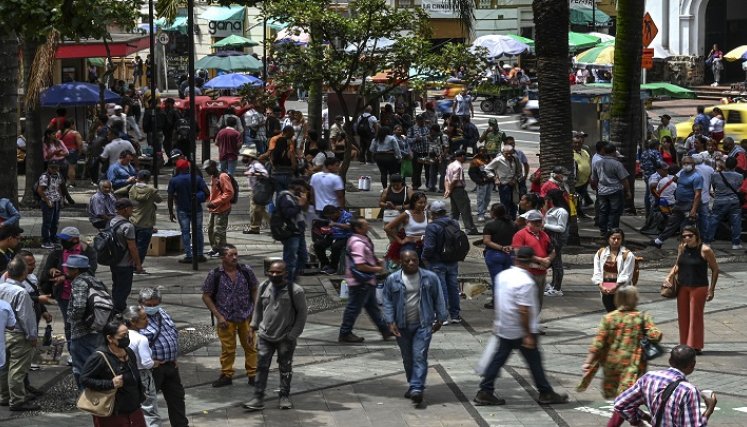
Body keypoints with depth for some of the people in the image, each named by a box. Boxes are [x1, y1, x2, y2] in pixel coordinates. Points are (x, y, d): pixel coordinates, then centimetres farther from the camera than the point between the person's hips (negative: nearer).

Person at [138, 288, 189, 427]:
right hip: (154, 367, -8)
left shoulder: (162, 313, 10)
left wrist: (174, 358, 14)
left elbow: (175, 334, 20)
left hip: (171, 365, 8)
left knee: (176, 396, 17)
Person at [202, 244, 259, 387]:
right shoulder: (215, 274, -10)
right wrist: (218, 316, -8)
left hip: (246, 317, 2)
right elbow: (206, 296, -3)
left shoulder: (246, 270, -4)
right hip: (226, 319, -2)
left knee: (250, 346, 7)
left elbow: (255, 290, 8)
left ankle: (253, 375, 19)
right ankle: (226, 375, 23)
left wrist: (255, 310, 1)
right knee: (228, 348, 7)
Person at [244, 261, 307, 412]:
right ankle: (258, 398, 5)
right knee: (262, 366, 2)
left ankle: (285, 396, 23)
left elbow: (302, 313, -7)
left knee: (285, 368, 10)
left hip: (285, 338, -3)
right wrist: (254, 325, 8)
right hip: (266, 336, 3)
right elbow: (258, 307, 13)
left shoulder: (295, 291, -14)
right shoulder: (264, 287, -1)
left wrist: (294, 334, -10)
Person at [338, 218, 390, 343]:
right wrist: (377, 269, -16)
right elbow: (360, 266, -29)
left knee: (372, 306, 17)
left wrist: (377, 261, 9)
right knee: (354, 307, 0)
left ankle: (385, 330, 26)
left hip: (366, 281, 11)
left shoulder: (362, 240, 10)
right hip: (360, 282, -11)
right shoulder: (358, 244, -23)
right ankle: (345, 334, 10)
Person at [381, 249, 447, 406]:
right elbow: (388, 302, 3)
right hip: (402, 326, 2)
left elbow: (438, 299, 7)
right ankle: (412, 385, 27)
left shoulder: (430, 278, -2)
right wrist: (390, 322, -6)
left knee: (419, 356, -12)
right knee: (407, 358, 11)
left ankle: (417, 388, -14)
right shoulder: (392, 280, -2)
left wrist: (440, 319, 8)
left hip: (423, 324, -2)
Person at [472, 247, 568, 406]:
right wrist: (528, 335, -21)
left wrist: (497, 323, 25)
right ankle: (546, 393, 17)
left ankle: (484, 393, 8)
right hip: (521, 331, -7)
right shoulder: (525, 282, -23)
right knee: (534, 361, 6)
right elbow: (523, 310, -25)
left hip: (503, 328, 7)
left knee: (499, 358, 11)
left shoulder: (503, 275, 2)